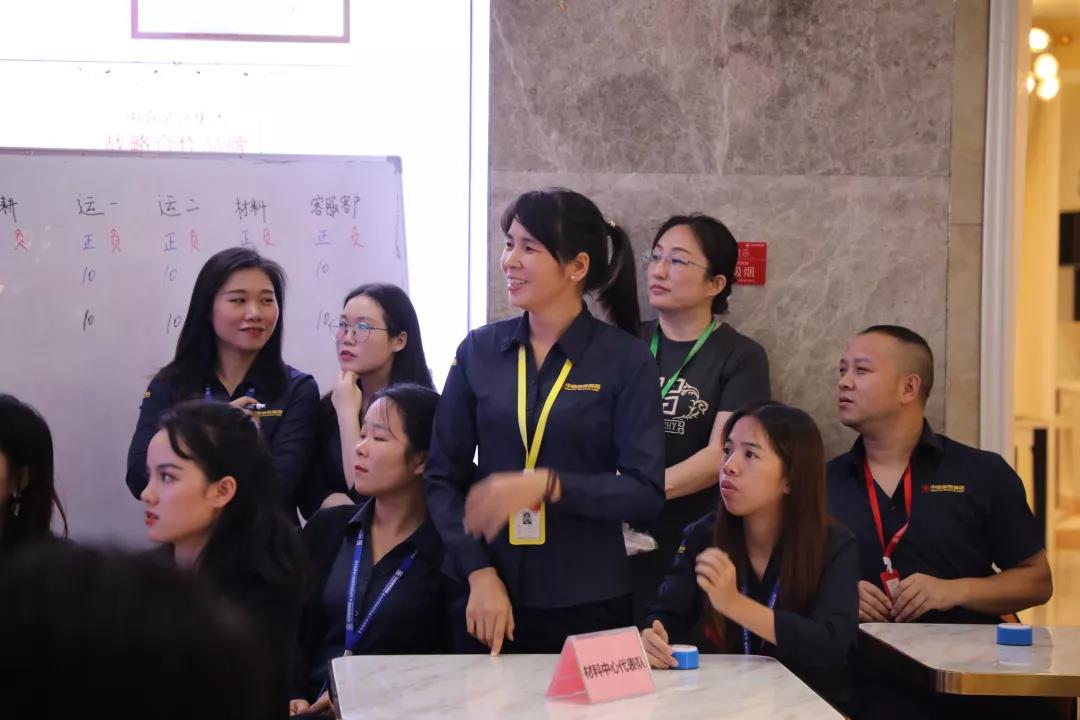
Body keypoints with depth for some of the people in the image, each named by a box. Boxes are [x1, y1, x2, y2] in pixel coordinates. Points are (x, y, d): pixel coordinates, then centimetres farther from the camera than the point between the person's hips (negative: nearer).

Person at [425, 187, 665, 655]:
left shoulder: (626, 360, -5)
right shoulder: (479, 350, 3)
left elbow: (647, 491, -9)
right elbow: (442, 476, 4)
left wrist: (546, 484, -22)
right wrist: (480, 574, -8)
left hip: (588, 605, -2)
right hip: (490, 601, 2)